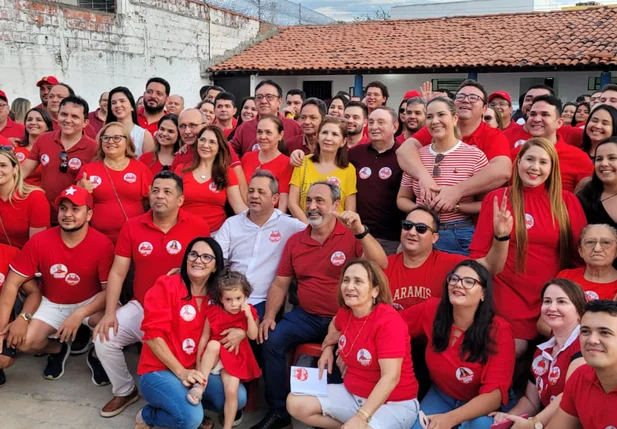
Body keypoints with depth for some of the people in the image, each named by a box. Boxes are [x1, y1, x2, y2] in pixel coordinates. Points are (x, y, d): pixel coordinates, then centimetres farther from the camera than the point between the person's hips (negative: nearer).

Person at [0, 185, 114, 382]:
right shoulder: (39, 242, -18)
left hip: (91, 302, -2)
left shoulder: (102, 244, -22)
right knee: (25, 343, -21)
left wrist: (79, 314, -30)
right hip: (52, 304, 2)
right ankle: (58, 349, 16)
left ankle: (97, 355, 4)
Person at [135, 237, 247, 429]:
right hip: (158, 370, -5)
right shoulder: (165, 285, -11)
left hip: (197, 369, 5)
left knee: (237, 397, -16)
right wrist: (181, 372, -20)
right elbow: (153, 335, -15)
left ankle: (190, 404, 10)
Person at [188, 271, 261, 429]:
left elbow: (253, 336, -11)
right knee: (214, 344, -34)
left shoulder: (249, 312, -3)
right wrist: (198, 362, -4)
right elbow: (204, 338, -4)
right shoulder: (213, 313, -7)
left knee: (232, 392, -15)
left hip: (234, 359, 1)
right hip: (214, 357, -1)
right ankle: (200, 385, -28)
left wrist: (249, 316, -21)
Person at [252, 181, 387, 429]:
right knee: (271, 341, -14)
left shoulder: (352, 236, -7)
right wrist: (269, 316, -4)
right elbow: (280, 283, 10)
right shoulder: (295, 241, 7)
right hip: (306, 316, 5)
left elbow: (381, 266, -23)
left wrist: (360, 231, -35)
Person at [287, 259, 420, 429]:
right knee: (295, 403, -3)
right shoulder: (345, 312, -1)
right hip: (352, 393, 8)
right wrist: (328, 348, 10)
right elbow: (334, 323, 27)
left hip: (394, 403, -7)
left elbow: (391, 377, -30)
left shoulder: (389, 321, -23)